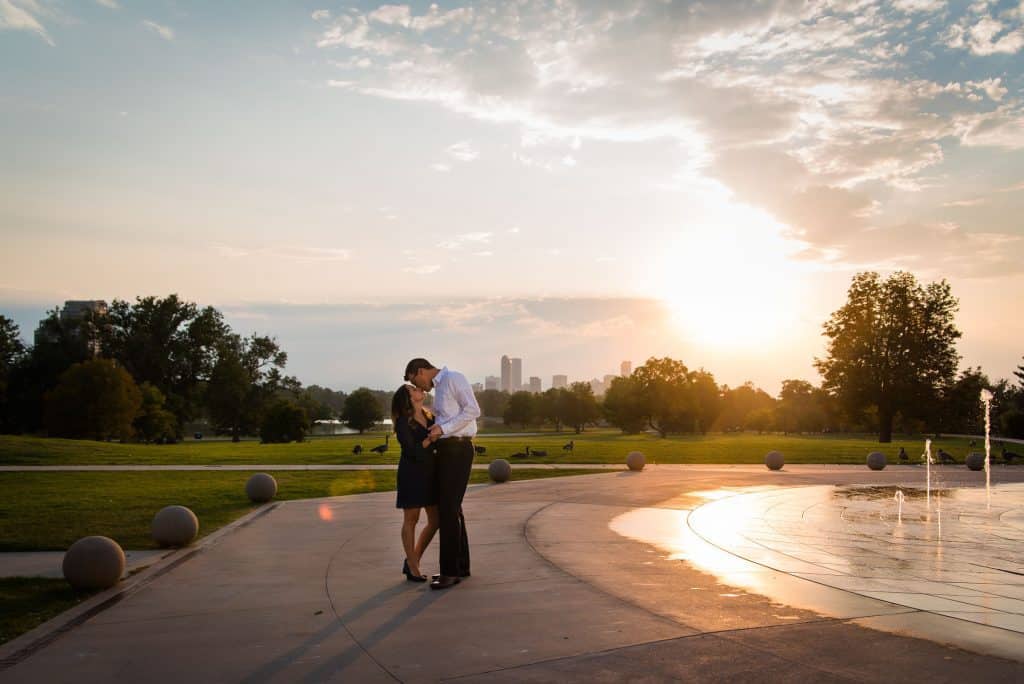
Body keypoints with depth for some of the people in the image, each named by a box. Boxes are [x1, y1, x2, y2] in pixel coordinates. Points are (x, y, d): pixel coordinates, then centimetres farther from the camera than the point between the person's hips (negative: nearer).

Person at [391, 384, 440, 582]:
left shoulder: (430, 416, 10)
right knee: (411, 520, 4)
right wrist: (431, 437, -18)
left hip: (430, 472, 7)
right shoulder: (403, 422, -10)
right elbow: (413, 450, -16)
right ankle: (412, 568, 15)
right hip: (412, 473, -7)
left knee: (435, 520, 8)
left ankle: (412, 561, 22)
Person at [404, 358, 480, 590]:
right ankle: (461, 566, 22)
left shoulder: (454, 378, -8)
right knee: (451, 508, 13)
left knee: (448, 509, -10)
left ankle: (450, 571, -5)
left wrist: (443, 428, -20)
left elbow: (473, 410, -18)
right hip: (446, 449, 10)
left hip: (457, 449, -10)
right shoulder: (439, 388, 20)